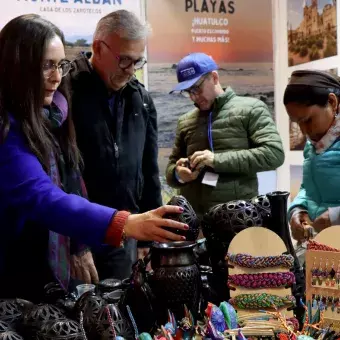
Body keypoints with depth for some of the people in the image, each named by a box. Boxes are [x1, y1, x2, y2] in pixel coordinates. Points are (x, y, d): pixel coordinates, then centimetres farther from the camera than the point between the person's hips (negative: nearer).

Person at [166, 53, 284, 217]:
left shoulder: (250, 109, 1)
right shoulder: (185, 121, 14)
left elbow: (274, 153, -10)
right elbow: (171, 168, 20)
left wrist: (217, 159, -15)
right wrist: (178, 174, -4)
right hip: (192, 216, 4)